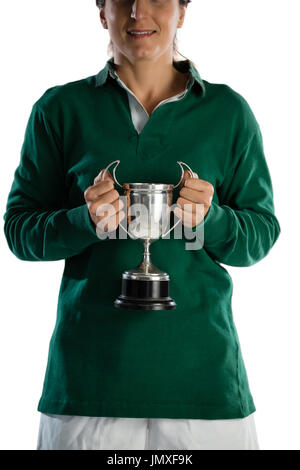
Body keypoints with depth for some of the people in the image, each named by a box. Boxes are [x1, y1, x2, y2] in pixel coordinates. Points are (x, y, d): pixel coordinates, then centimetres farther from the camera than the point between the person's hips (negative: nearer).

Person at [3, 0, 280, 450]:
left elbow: (262, 234, 6)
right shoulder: (60, 109, 4)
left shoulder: (229, 111, 5)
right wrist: (86, 221, -16)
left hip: (201, 362, 1)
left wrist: (210, 218, -15)